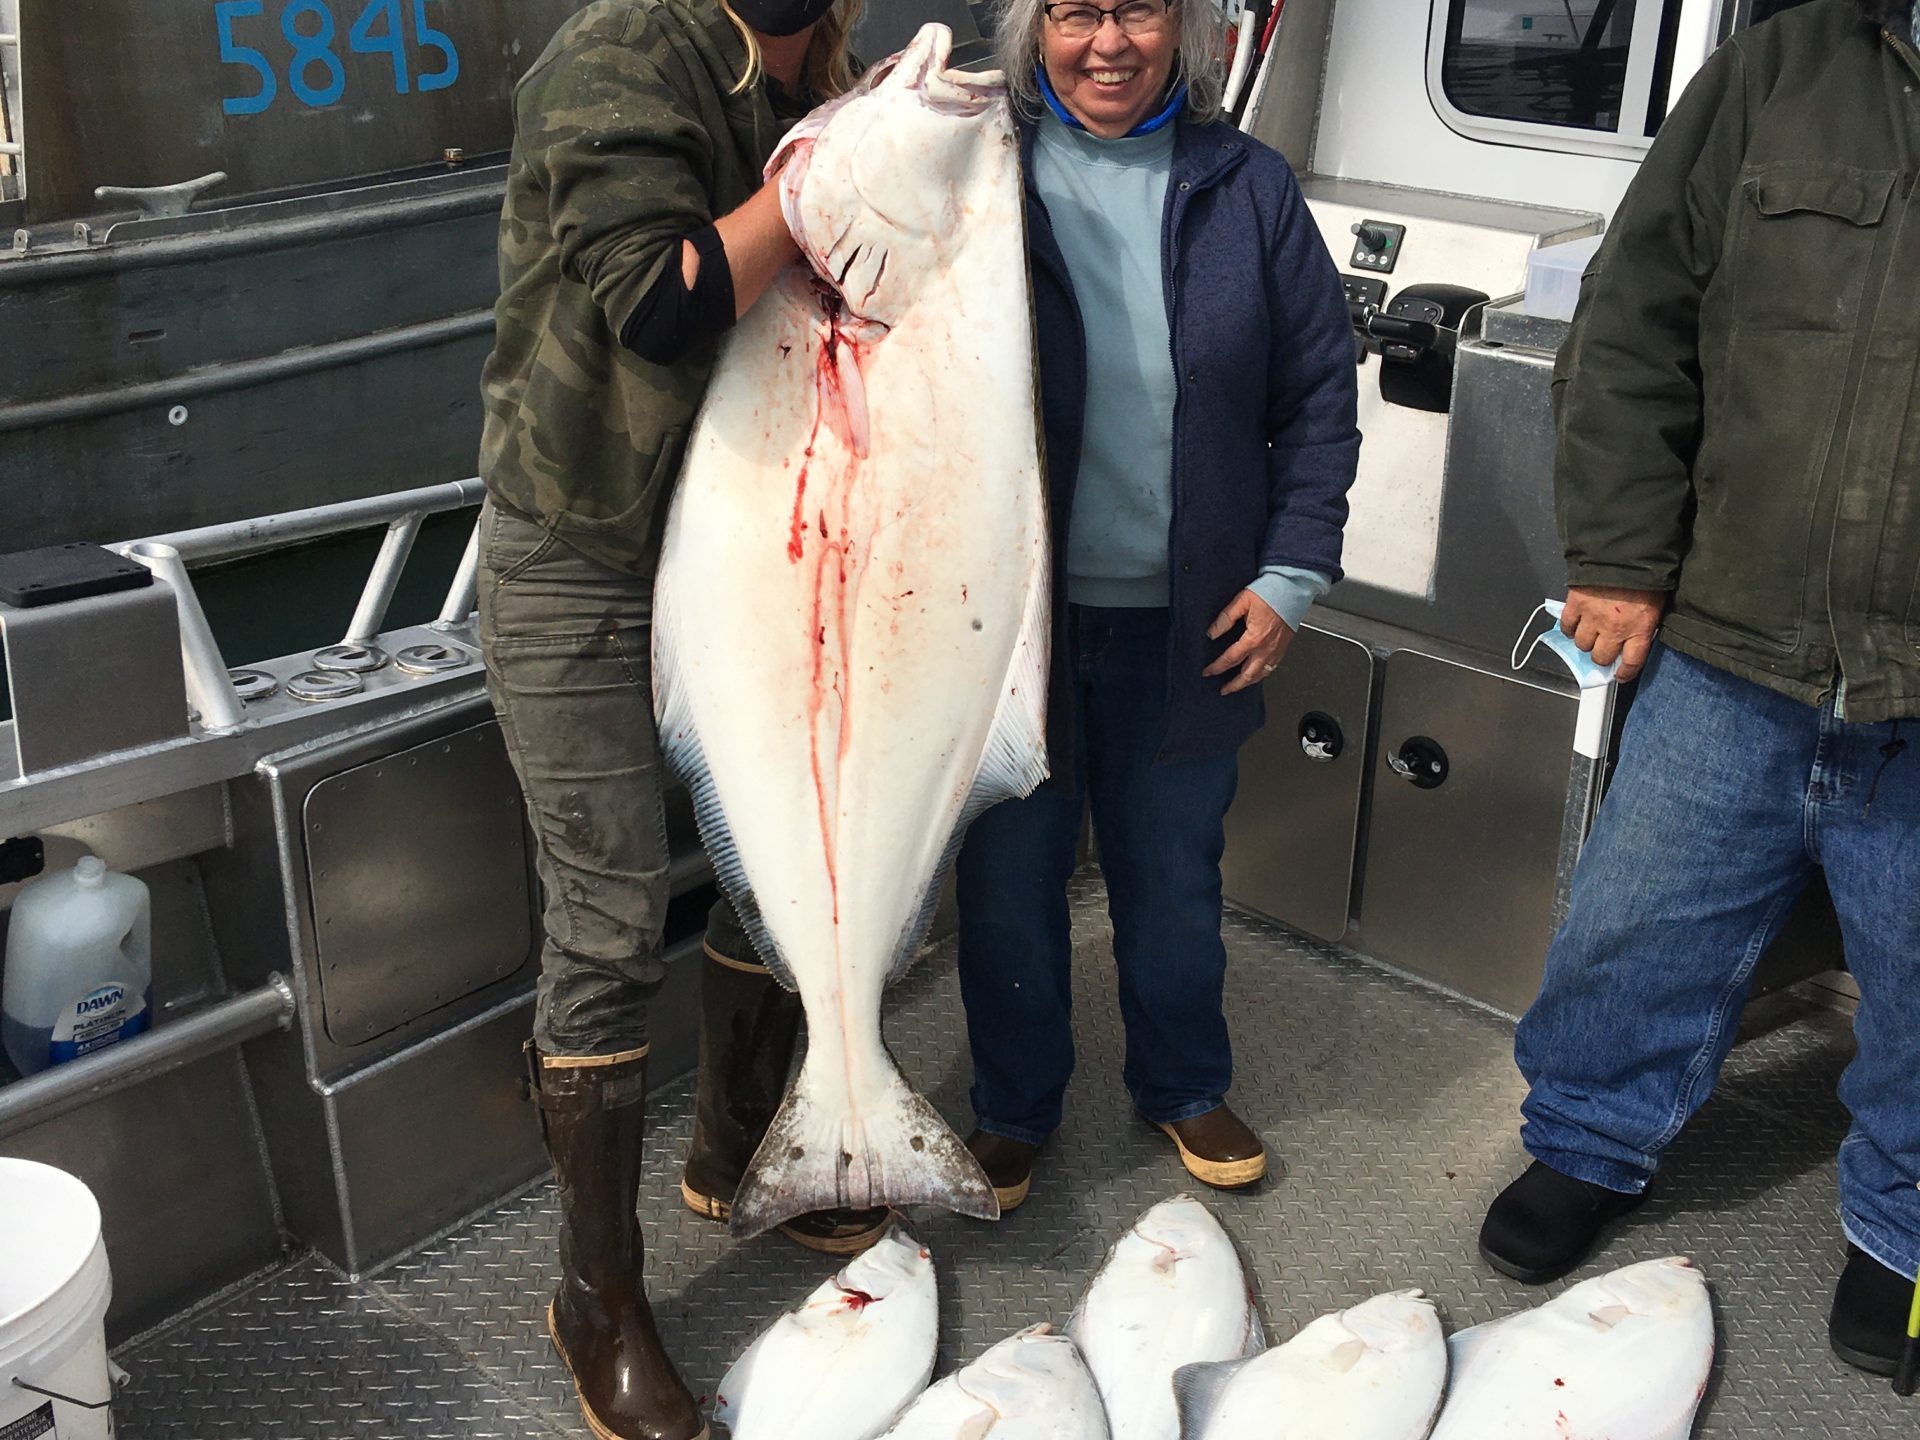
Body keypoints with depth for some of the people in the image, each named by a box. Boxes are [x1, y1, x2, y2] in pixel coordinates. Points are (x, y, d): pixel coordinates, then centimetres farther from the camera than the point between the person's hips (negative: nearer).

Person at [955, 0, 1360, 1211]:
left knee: (1176, 872, 17)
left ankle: (1185, 1087, 41)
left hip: (1185, 615, 1)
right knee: (1011, 875, 12)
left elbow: (1320, 393, 4)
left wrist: (1291, 574, -1)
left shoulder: (1244, 187, -1)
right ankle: (1013, 1109, 34)